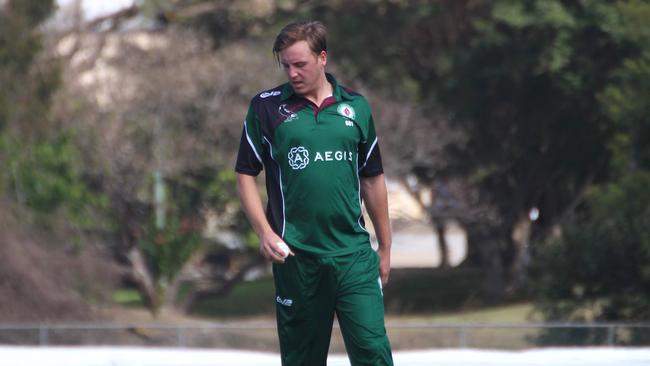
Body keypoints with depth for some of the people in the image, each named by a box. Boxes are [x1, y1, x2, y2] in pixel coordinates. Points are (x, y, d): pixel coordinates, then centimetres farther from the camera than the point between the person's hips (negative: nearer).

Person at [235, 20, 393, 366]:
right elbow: (245, 176, 4)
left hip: (354, 254, 1)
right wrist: (265, 233, -9)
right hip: (296, 256, -1)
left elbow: (372, 180, 14)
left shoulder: (355, 106, 8)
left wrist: (385, 249, 15)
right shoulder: (266, 107, 3)